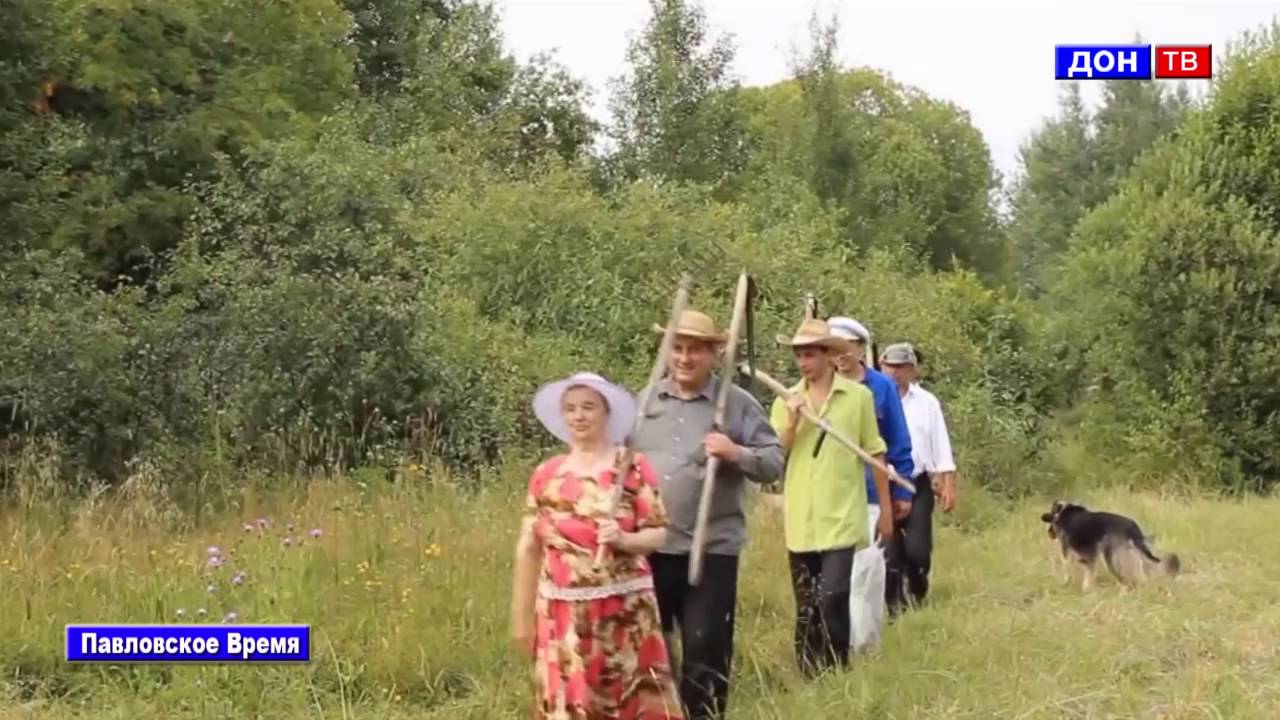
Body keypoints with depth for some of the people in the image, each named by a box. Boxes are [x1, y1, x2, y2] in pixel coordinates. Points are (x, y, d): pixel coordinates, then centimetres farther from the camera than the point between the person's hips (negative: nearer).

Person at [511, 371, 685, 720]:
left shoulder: (634, 467, -2)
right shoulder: (546, 475, 5)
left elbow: (658, 532, -3)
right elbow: (528, 549, 8)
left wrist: (624, 540, -23)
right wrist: (521, 617, 8)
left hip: (624, 608, -2)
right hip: (562, 612, 2)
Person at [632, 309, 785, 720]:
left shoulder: (738, 403, -1)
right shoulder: (645, 401, 9)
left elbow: (774, 463, -4)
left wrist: (736, 453, -21)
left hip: (712, 548, -3)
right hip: (649, 546, 3)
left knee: (705, 648, 3)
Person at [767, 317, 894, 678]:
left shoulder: (858, 396, -1)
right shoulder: (787, 400, 6)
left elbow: (874, 453, 4)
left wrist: (886, 508, 6)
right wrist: (792, 422, -13)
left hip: (841, 517, -3)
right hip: (800, 520, 3)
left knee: (832, 597, -14)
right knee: (805, 605, 9)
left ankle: (836, 672, 0)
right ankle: (809, 676, 19)